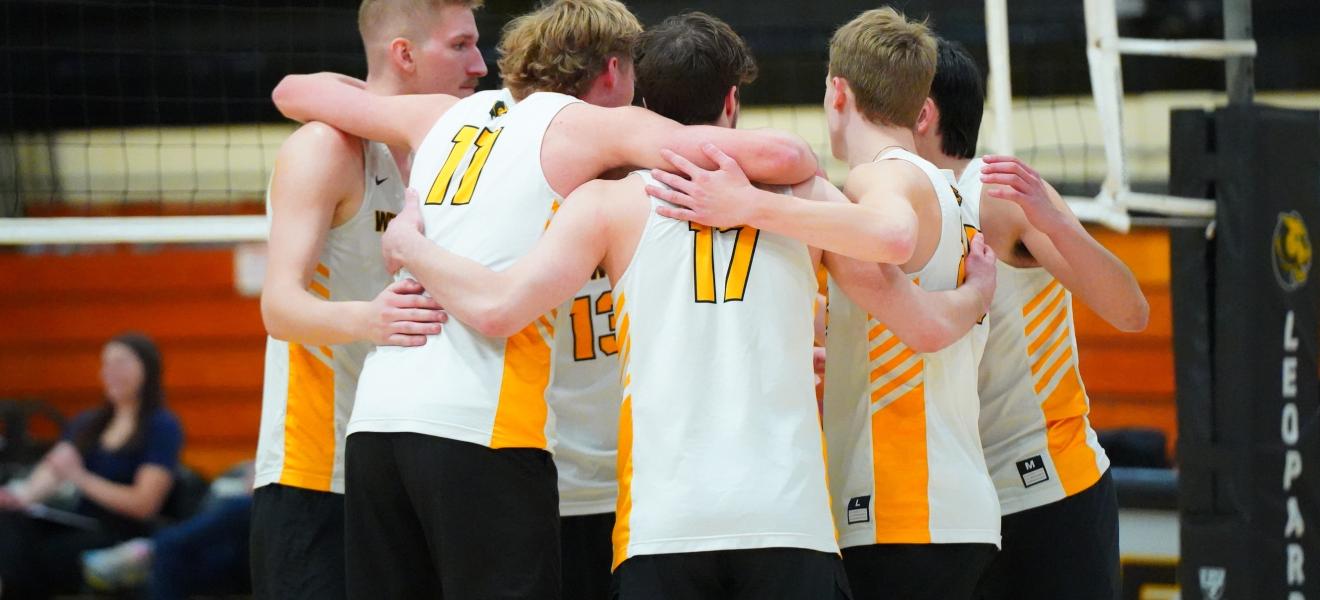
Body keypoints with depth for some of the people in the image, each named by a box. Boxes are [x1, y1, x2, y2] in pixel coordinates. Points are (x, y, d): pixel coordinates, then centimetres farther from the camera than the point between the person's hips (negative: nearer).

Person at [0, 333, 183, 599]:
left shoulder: (162, 427, -1)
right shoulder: (87, 423, 19)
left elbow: (144, 504, -11)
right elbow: (52, 468, 3)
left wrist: (81, 478, -21)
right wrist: (23, 495, -20)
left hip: (122, 536, -5)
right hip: (79, 527, 5)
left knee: (35, 554, -33)